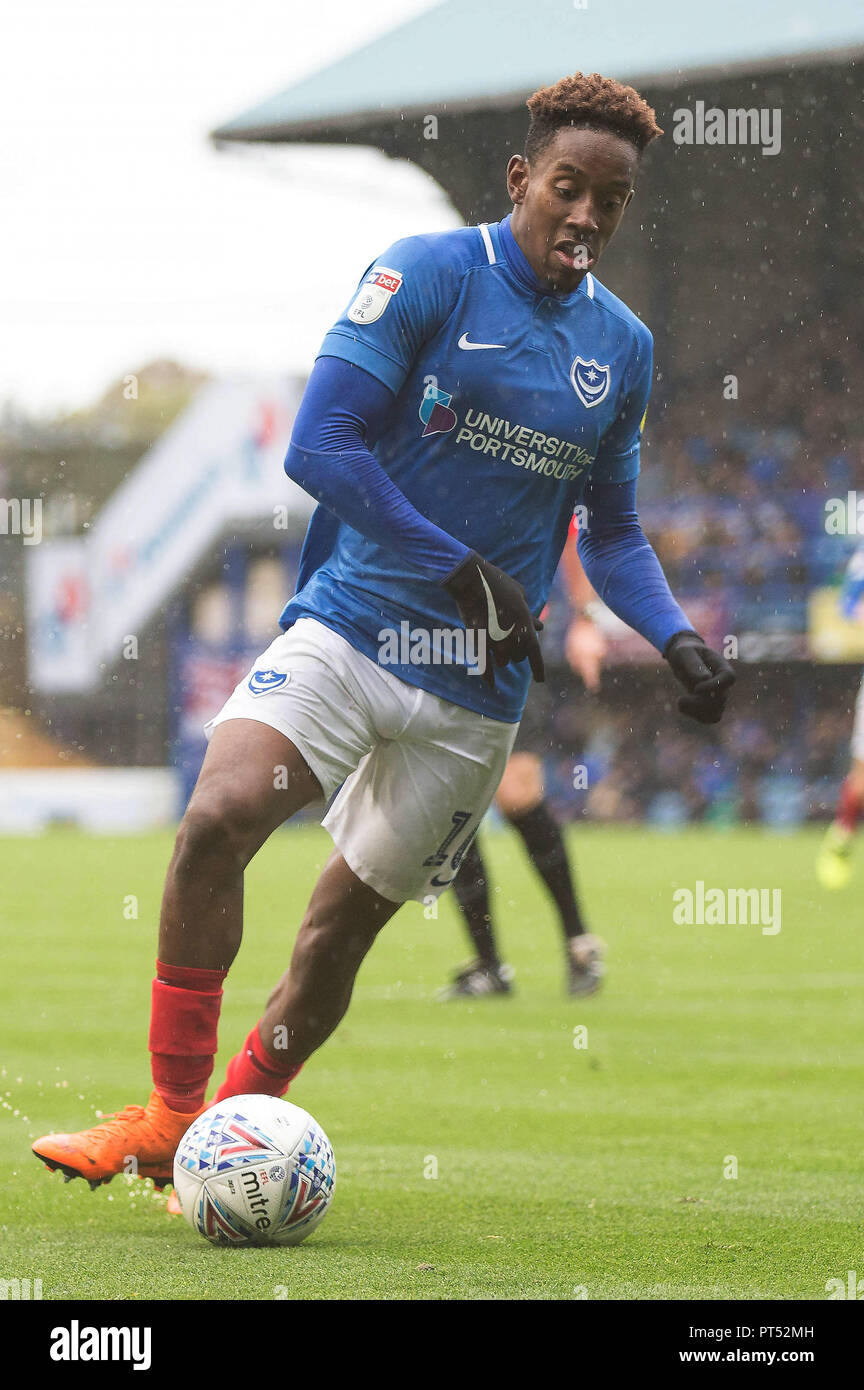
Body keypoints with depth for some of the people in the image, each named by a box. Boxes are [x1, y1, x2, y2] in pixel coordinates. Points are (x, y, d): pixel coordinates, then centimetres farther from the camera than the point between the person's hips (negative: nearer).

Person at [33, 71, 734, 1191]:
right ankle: (170, 1117, -14)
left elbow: (612, 530, 20)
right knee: (217, 817, -25)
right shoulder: (427, 275, -7)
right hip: (348, 627, -4)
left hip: (476, 696, 4)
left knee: (346, 919, 4)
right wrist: (462, 572, -17)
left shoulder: (622, 348, 9)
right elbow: (319, 446, -14)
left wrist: (676, 641, 2)